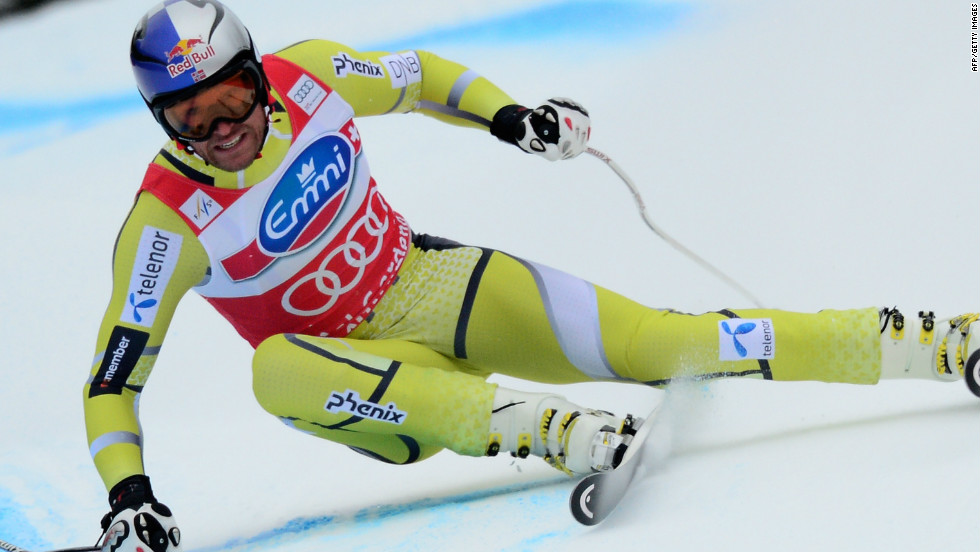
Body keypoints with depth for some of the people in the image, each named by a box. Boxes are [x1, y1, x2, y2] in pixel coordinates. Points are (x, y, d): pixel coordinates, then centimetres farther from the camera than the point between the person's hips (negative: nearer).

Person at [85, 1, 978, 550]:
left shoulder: (306, 77, -12)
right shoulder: (167, 224, -19)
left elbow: (415, 76, 9)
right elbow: (113, 379, -15)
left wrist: (507, 116, -7)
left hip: (425, 284, 2)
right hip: (371, 378, -2)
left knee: (641, 341, -16)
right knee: (276, 372, -37)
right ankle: (557, 433, -49)